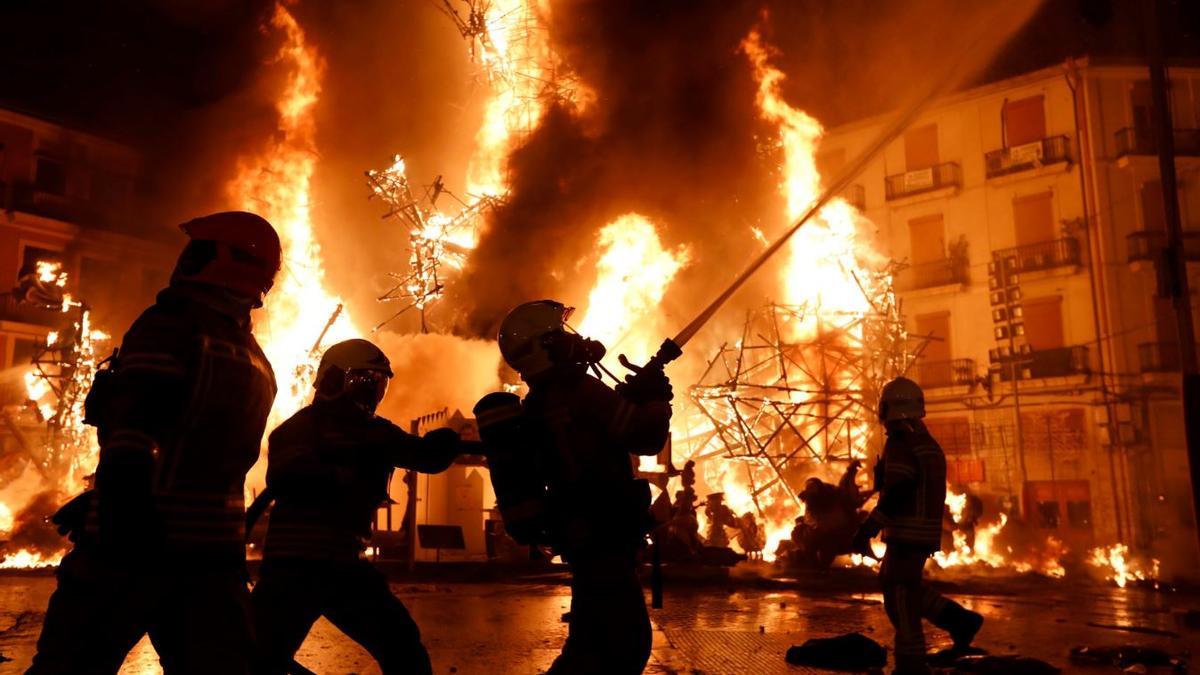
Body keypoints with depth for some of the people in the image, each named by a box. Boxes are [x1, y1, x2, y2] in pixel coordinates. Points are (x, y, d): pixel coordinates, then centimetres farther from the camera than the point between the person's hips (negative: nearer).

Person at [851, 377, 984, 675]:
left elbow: (894, 495, -22)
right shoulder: (929, 444, 14)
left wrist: (866, 530, -19)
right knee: (893, 583, 19)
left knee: (900, 595, -2)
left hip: (908, 532, -9)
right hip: (925, 532, 9)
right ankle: (959, 619, 17)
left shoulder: (901, 444, -16)